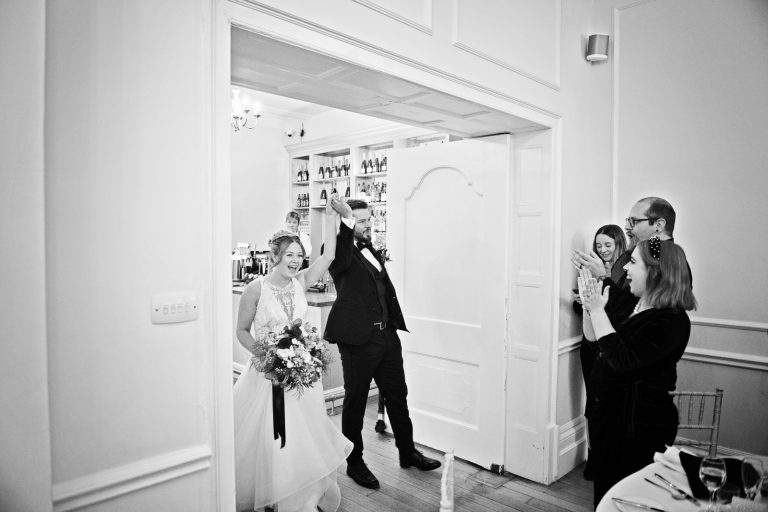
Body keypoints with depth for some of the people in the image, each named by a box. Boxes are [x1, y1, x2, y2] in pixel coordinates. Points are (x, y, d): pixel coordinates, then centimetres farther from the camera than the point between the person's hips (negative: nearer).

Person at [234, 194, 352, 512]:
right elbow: (242, 330, -1)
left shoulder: (300, 282, 0)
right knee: (266, 436, 4)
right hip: (267, 373, -3)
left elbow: (329, 254, -4)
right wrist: (261, 352, -17)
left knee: (302, 437, 12)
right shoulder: (256, 289, -10)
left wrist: (330, 215, -7)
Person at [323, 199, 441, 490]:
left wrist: (394, 323, 18)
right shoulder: (341, 251, -9)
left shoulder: (370, 250, 15)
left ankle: (408, 452, 36)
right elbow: (340, 262, -35)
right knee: (355, 401, 8)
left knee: (397, 394, 18)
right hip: (357, 338, -8)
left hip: (387, 335, 8)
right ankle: (355, 463, 25)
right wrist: (346, 223, -49)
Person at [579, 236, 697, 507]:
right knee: (603, 488, 23)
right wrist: (589, 304, -4)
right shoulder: (631, 303, 6)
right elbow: (593, 337, 10)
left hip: (637, 423, -8)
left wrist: (598, 311, -26)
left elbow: (624, 360, -29)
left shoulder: (671, 320, -20)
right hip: (608, 410, 8)